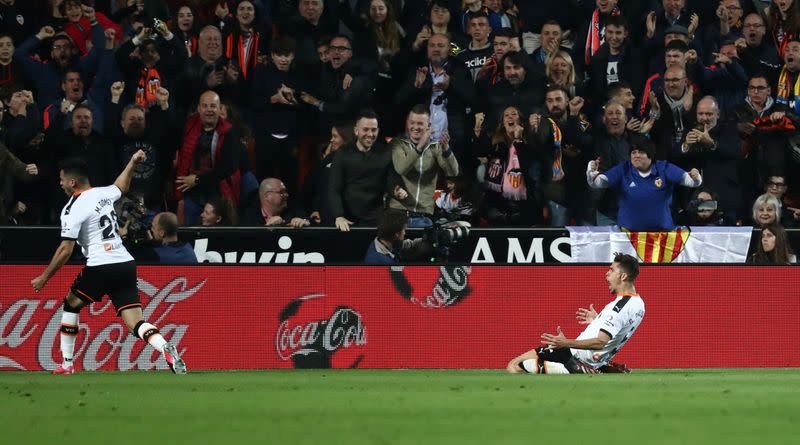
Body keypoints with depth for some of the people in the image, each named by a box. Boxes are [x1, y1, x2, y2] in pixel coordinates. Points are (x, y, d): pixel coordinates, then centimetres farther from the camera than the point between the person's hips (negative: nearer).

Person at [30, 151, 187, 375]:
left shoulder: (73, 209, -6)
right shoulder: (103, 193, 14)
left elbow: (66, 250, -10)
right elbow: (121, 186, 39)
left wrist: (44, 278, -3)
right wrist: (133, 162, 52)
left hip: (100, 266, -6)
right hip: (126, 264, 6)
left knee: (71, 304, 19)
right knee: (135, 322, 0)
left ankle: (67, 364, 20)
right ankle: (167, 349, -29)